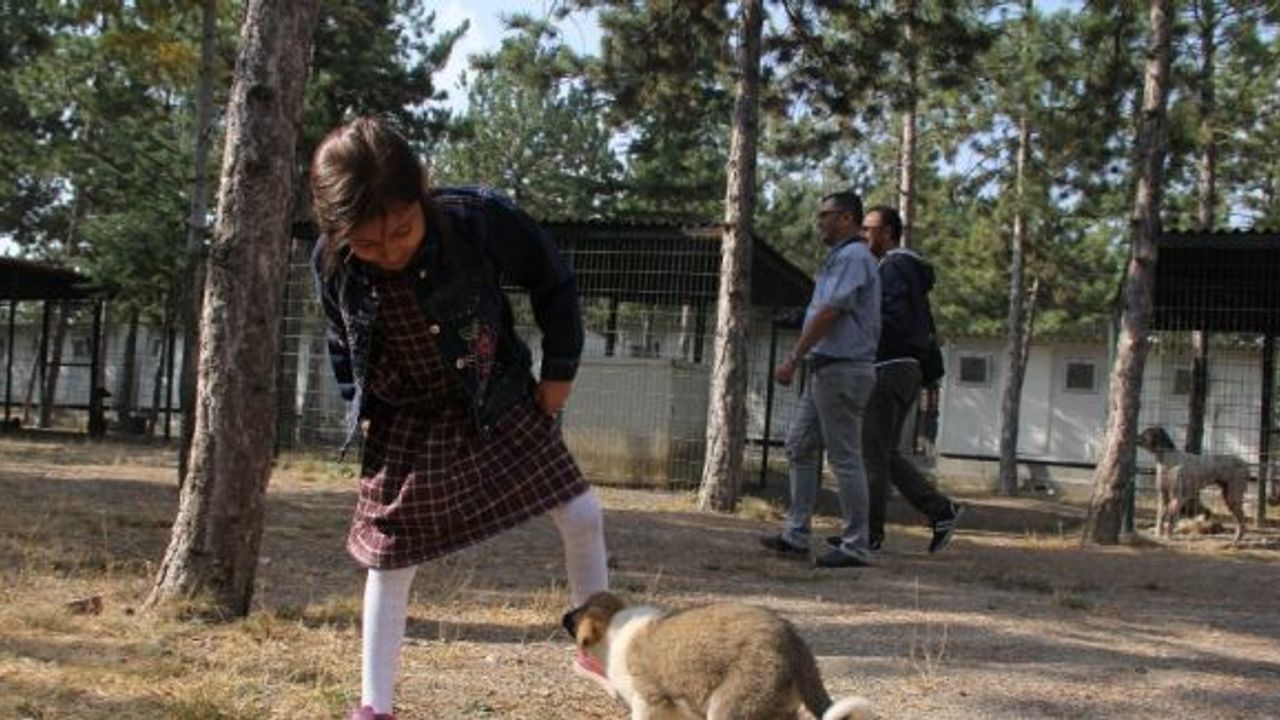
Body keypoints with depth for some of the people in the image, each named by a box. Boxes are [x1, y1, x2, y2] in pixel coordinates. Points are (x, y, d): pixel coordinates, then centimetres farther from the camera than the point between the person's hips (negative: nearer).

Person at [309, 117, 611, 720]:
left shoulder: (479, 218, -28)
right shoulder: (330, 263, -20)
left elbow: (552, 282, -9)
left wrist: (559, 370, -6)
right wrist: (361, 410, 1)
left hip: (500, 404, 0)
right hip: (405, 425, 1)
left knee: (582, 517, 0)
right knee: (389, 565, 3)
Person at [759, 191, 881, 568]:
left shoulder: (853, 258, -13)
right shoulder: (840, 259, 19)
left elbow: (829, 313, -19)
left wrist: (793, 359, -18)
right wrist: (804, 360, 18)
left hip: (842, 370, -11)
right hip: (826, 369, 11)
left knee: (845, 457, -6)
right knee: (800, 448, 12)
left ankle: (855, 547, 0)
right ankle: (796, 535, 15)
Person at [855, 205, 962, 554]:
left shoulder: (893, 268, -10)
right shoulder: (912, 271, 22)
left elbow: (893, 320, -22)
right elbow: (926, 326, 24)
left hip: (891, 368, -10)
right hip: (908, 369, 10)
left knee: (873, 452, -6)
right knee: (888, 454, 11)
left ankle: (869, 531, -2)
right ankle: (942, 510, 8)